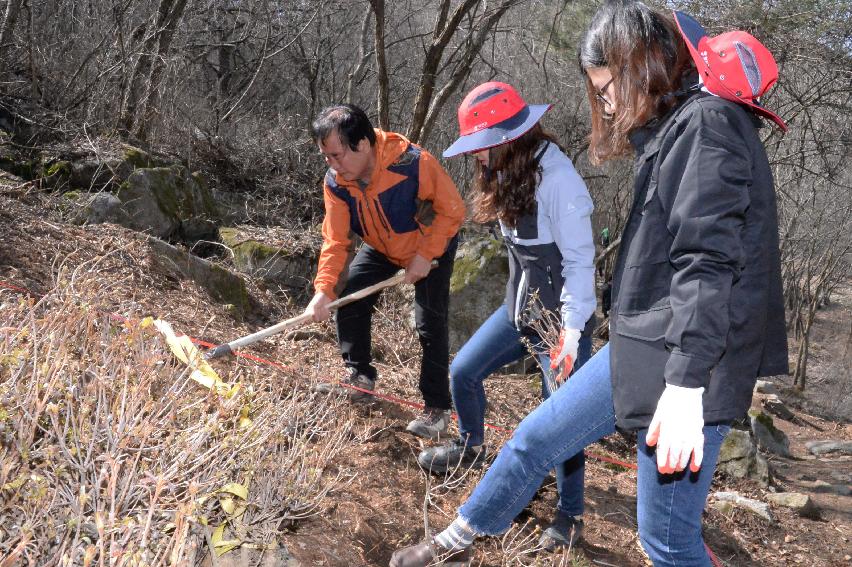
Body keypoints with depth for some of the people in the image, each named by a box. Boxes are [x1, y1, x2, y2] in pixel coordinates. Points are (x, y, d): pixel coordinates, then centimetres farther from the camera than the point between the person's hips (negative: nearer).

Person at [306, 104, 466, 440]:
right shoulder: (335, 182, -21)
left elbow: (452, 210, -24)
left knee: (430, 324, -11)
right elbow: (336, 241, -19)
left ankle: (437, 408, 1)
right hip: (382, 249, 5)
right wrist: (324, 290, -32)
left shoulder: (414, 164, -37)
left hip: (432, 248, -5)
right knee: (347, 297, -4)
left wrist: (425, 255, -26)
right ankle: (360, 378, 14)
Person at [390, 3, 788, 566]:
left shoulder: (708, 124, -15)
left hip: (688, 368, -10)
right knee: (536, 438, 18)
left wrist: (686, 385, -27)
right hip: (642, 348, 10)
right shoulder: (673, 127, 15)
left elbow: (709, 262, -24)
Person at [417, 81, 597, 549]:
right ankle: (471, 448, 40)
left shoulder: (557, 180, -25)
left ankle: (570, 515, 19)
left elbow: (580, 261, -22)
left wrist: (572, 333, -22)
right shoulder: (509, 174, 2)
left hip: (561, 319, -8)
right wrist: (520, 297, 13)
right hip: (519, 308, 8)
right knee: (463, 372, 13)